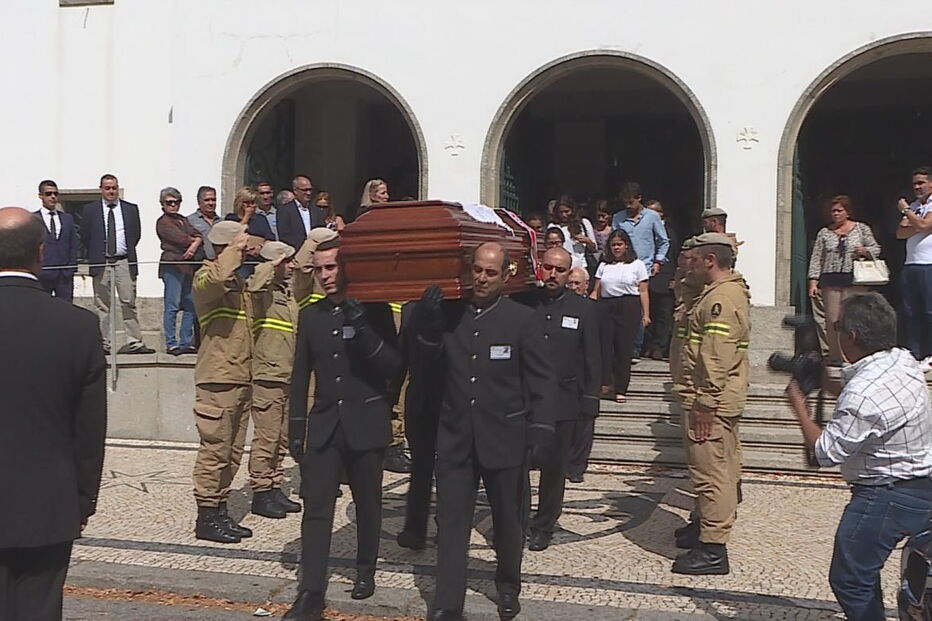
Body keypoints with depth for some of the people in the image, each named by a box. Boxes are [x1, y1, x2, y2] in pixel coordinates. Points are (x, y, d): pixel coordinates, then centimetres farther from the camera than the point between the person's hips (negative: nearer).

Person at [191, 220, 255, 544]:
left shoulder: (238, 280, 21)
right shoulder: (205, 276, -7)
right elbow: (217, 278, -33)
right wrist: (234, 250, -19)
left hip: (241, 379, 9)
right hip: (218, 379, -9)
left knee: (232, 452, 12)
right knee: (215, 450, -6)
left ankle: (220, 511, 20)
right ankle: (206, 518, 1)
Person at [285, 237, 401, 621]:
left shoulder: (375, 311, -2)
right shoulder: (310, 316, 8)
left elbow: (394, 367, -10)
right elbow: (301, 376, 11)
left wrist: (363, 333, -22)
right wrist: (296, 429, 7)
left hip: (366, 423, -2)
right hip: (324, 424, 2)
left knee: (367, 504, 12)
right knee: (316, 507, -6)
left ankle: (366, 571, 32)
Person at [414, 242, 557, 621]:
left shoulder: (520, 319, -5)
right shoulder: (450, 314, 3)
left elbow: (542, 379, -3)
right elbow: (429, 364, 10)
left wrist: (541, 428, -11)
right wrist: (427, 327, -8)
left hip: (504, 438, -2)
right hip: (455, 437, 2)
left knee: (508, 519, 15)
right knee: (451, 522, 3)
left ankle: (508, 587, 37)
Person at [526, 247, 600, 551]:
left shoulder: (584, 309, 3)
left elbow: (592, 360, 4)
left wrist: (589, 403, -1)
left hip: (563, 401, 0)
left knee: (554, 467, 8)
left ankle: (543, 526, 23)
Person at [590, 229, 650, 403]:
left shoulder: (637, 265, 8)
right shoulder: (604, 265, 15)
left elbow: (643, 292, 5)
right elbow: (596, 291, 12)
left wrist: (645, 314, -2)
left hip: (629, 307, -2)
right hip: (606, 307, 2)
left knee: (624, 347, -2)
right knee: (604, 342, -13)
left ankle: (621, 390, 3)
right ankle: (605, 382, -14)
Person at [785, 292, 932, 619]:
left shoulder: (862, 394, -29)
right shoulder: (903, 361, -1)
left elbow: (826, 451, -20)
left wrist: (798, 404, -8)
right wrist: (824, 382, 9)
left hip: (888, 498, -10)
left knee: (849, 579, 0)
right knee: (864, 568, 24)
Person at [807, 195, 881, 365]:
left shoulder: (862, 229, 10)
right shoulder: (824, 233, 12)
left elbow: (876, 249, 15)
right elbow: (816, 259, 8)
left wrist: (865, 251, -7)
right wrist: (813, 281, -1)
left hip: (854, 280, -1)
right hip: (830, 281, 1)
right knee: (832, 320, -2)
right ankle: (835, 356, 4)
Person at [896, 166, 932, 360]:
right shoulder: (913, 207, 20)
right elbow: (900, 233, 11)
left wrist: (905, 210, 0)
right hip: (910, 265, 7)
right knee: (911, 313, 6)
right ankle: (913, 354, 9)